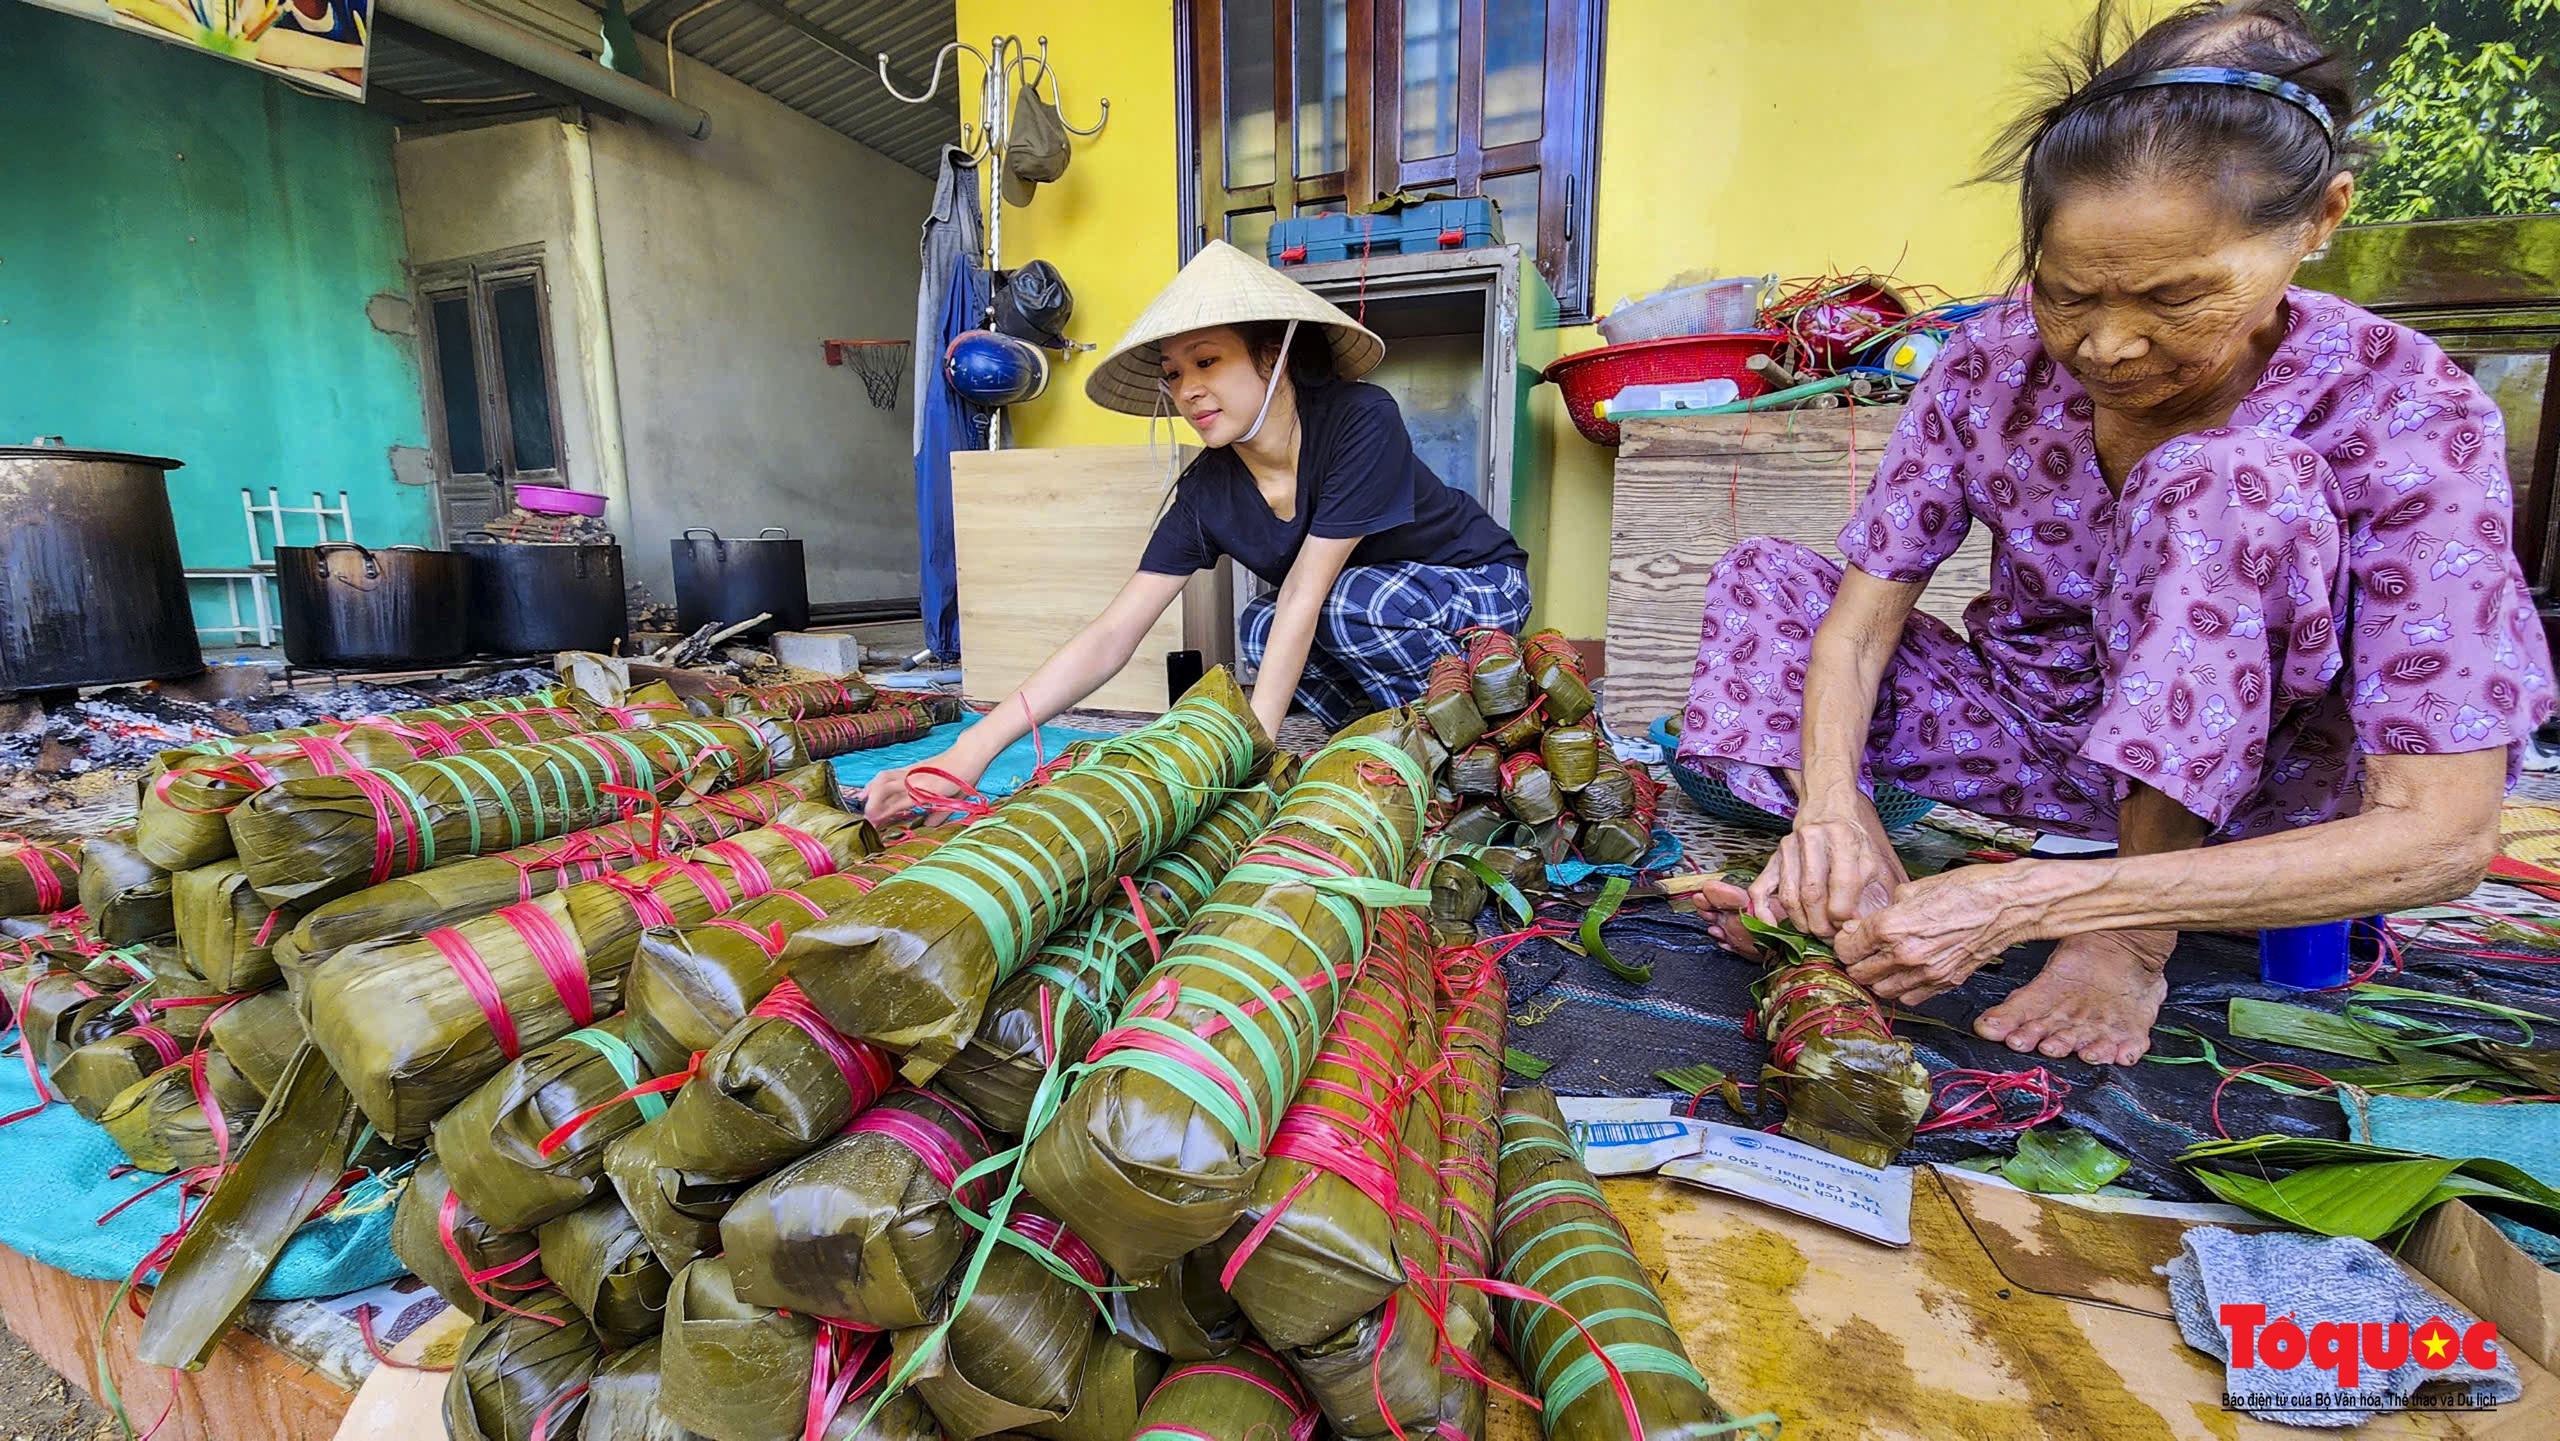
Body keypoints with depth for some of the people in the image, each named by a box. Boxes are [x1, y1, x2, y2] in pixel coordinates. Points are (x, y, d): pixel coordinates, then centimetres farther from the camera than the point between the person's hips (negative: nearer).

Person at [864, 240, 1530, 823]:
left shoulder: (1361, 422, -30)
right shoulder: (1207, 491, -16)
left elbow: (1304, 595, -34)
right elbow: (1109, 638, -23)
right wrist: (971, 751, -32)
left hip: (1477, 583, -4)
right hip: (1349, 606, 4)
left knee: (1351, 601, -34)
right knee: (1262, 629, -25)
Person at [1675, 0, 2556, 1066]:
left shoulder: (2404, 414, -22)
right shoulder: (1991, 365, -14)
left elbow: (2442, 838, -27)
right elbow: (1859, 626, -16)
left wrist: (2039, 901, -40)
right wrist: (1831, 808, -36)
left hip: (2259, 781, -2)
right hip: (2045, 731, 3)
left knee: (2223, 481, -31)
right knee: (1760, 578, -10)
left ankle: (2138, 939, -21)